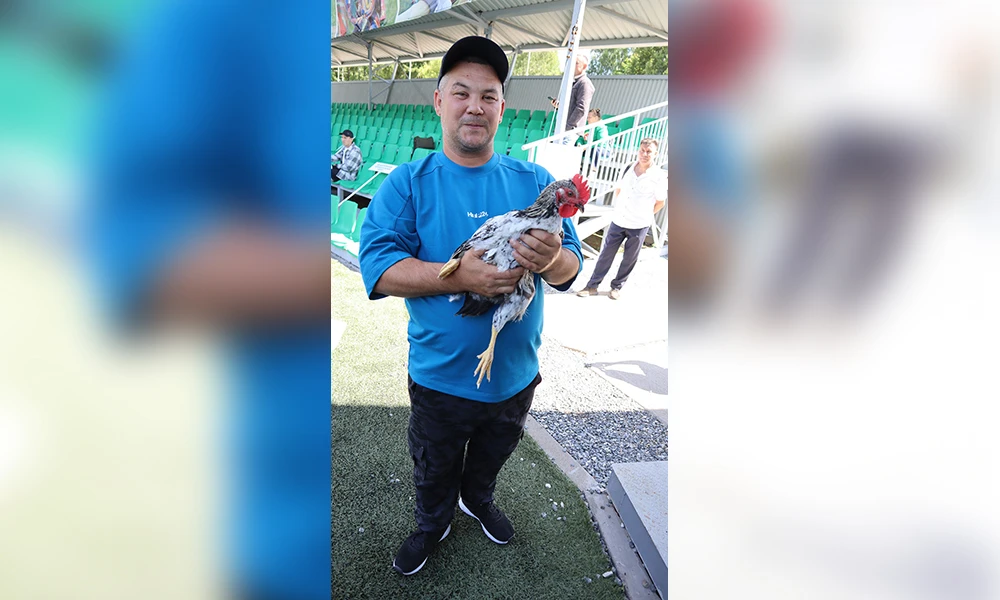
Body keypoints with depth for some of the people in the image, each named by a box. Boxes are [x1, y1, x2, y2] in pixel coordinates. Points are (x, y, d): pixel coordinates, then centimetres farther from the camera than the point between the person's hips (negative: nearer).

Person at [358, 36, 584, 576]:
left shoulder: (534, 181, -5)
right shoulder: (407, 183, -11)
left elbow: (572, 266, -8)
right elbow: (377, 268, -20)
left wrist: (553, 259, -33)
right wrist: (458, 275, -35)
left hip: (516, 375, 3)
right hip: (440, 377, -2)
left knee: (489, 460, 30)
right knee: (434, 472, 24)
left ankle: (478, 501, 62)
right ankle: (432, 525, 55)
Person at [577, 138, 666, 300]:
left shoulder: (659, 176, -11)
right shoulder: (629, 169, 1)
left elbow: (660, 202, -3)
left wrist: (644, 215, 2)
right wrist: (619, 208, 10)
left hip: (639, 226, -3)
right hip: (618, 221, 3)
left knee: (629, 259, 10)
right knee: (606, 254, 7)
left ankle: (617, 286, 28)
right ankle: (592, 286, 16)